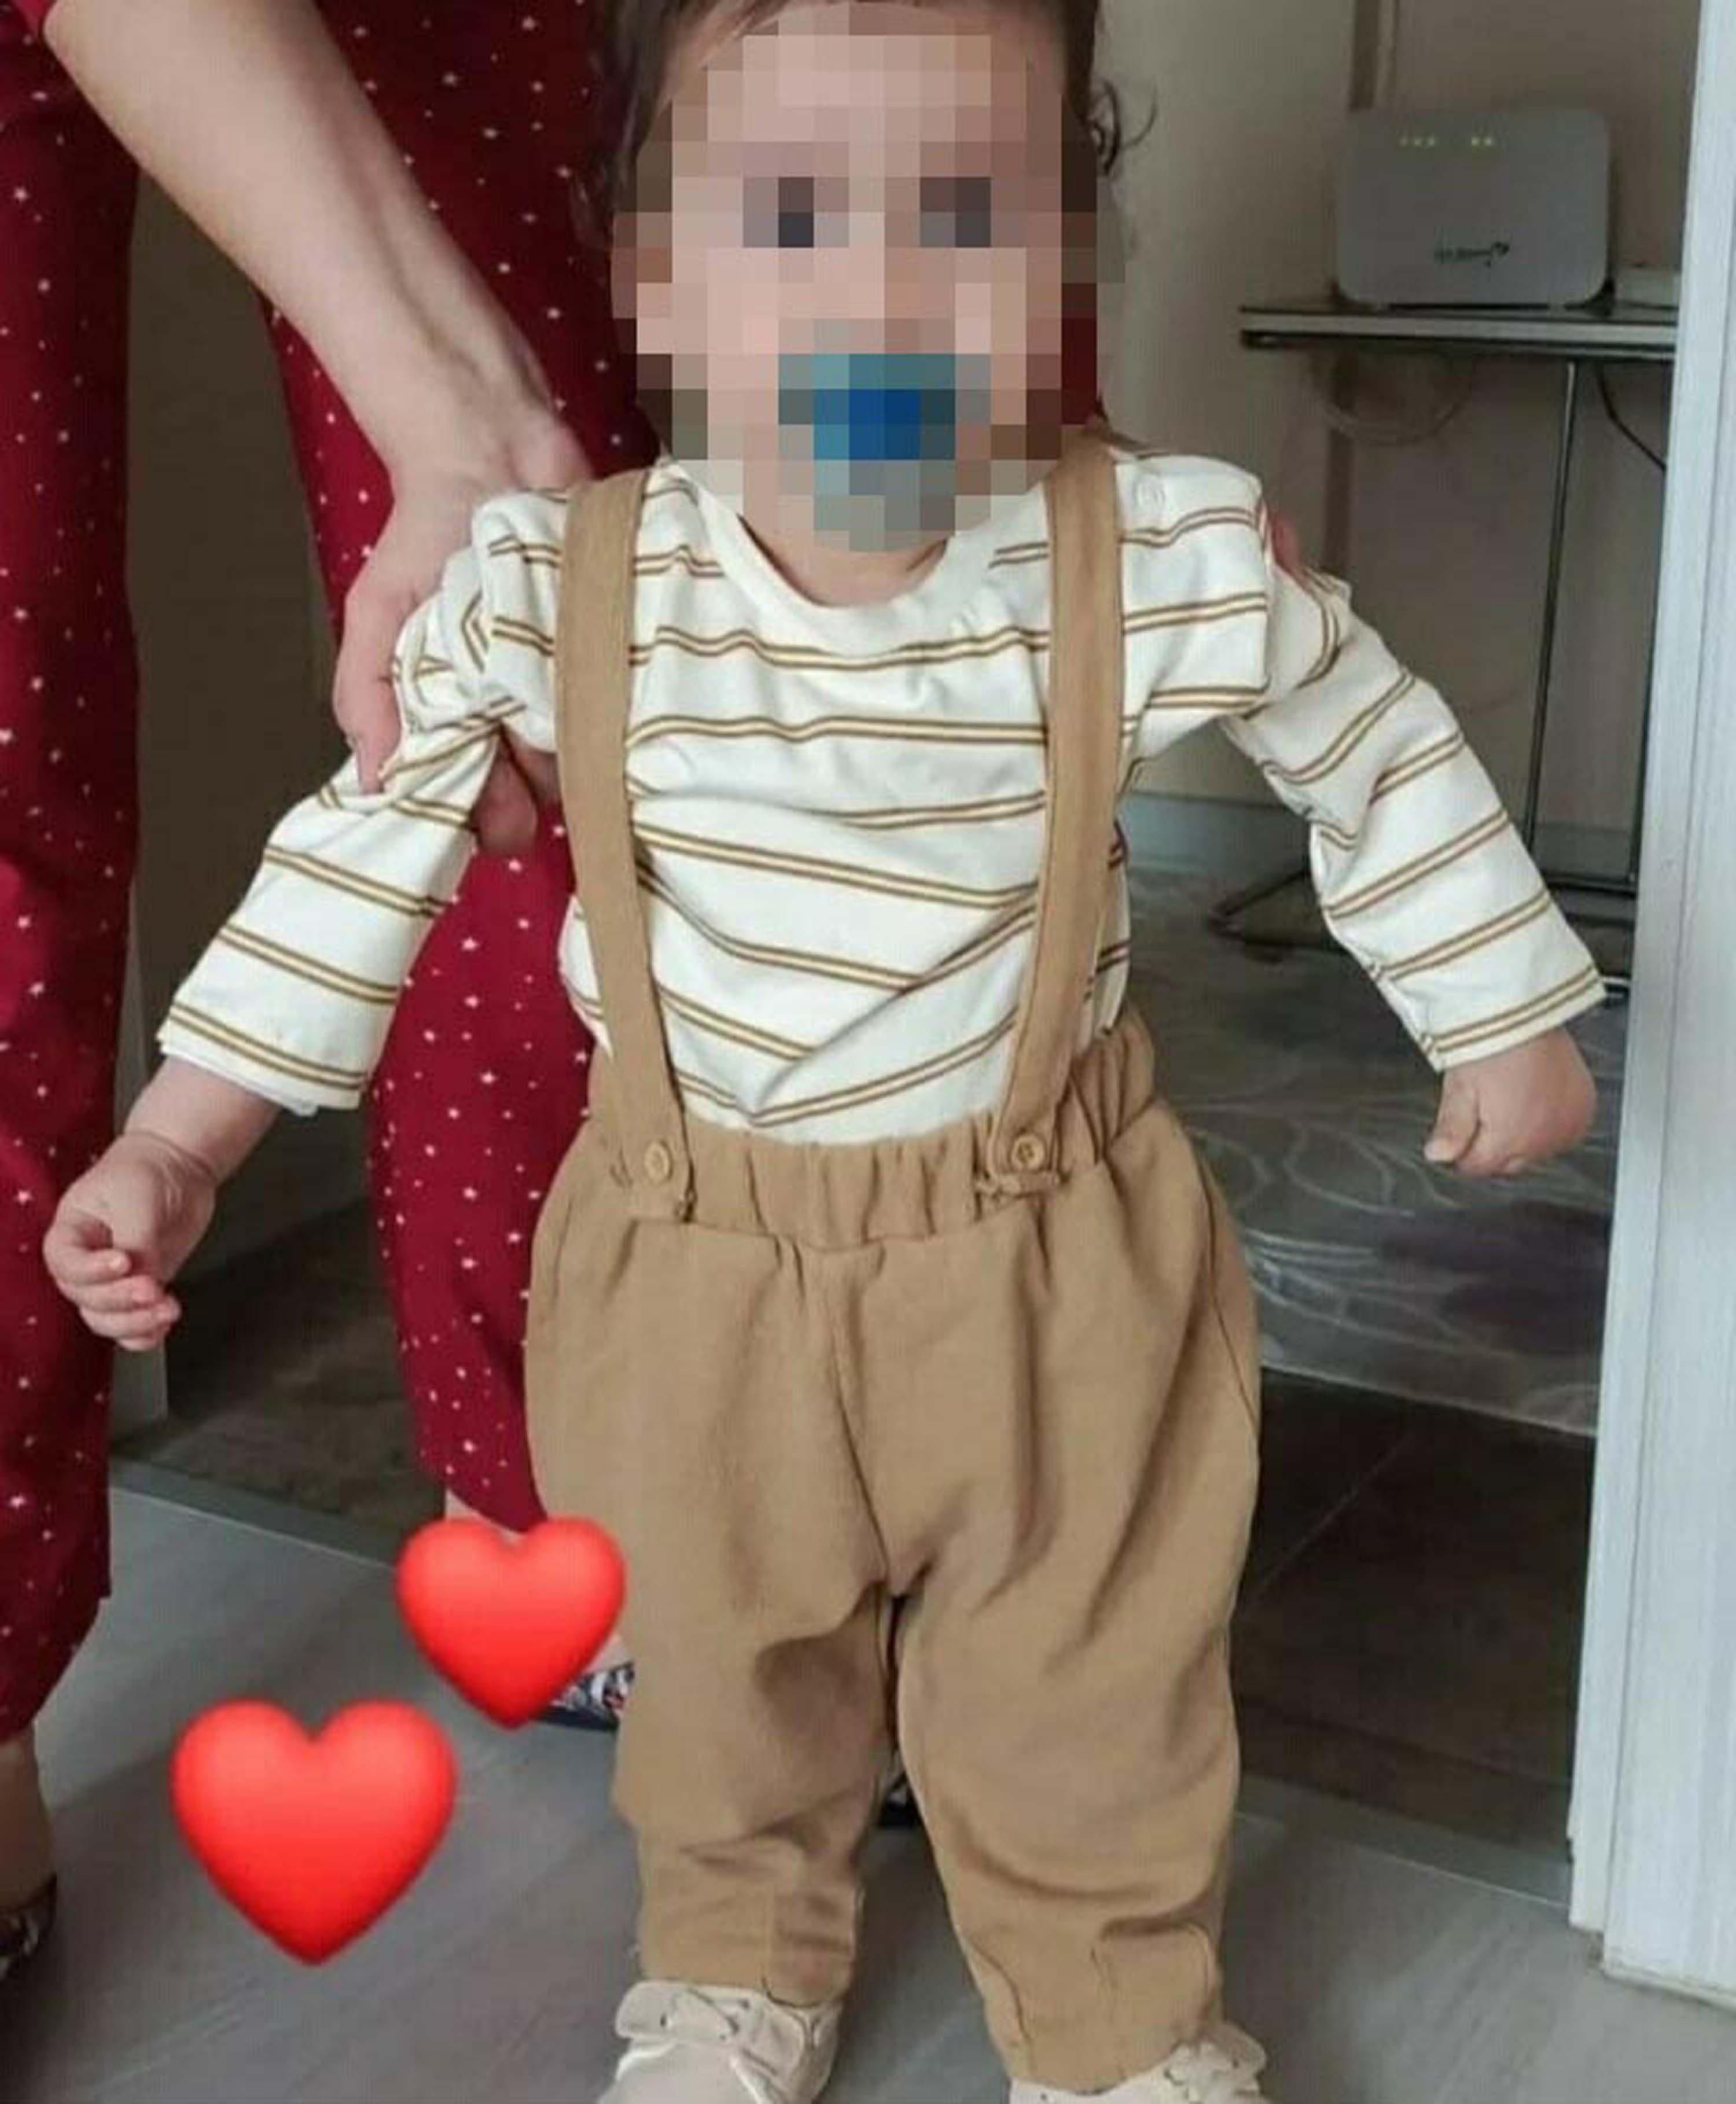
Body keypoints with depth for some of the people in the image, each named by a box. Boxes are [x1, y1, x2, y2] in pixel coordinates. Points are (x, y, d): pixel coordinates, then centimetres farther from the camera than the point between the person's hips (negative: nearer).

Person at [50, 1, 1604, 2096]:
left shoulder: (1175, 565, -20)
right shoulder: (549, 594, -19)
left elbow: (1379, 759, -2)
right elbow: (366, 846, -4)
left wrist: (1503, 1023, 8)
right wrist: (179, 1141, -4)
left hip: (1048, 1255, -1)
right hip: (690, 1272, 2)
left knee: (1084, 1692, 16)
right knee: (720, 1676, 23)